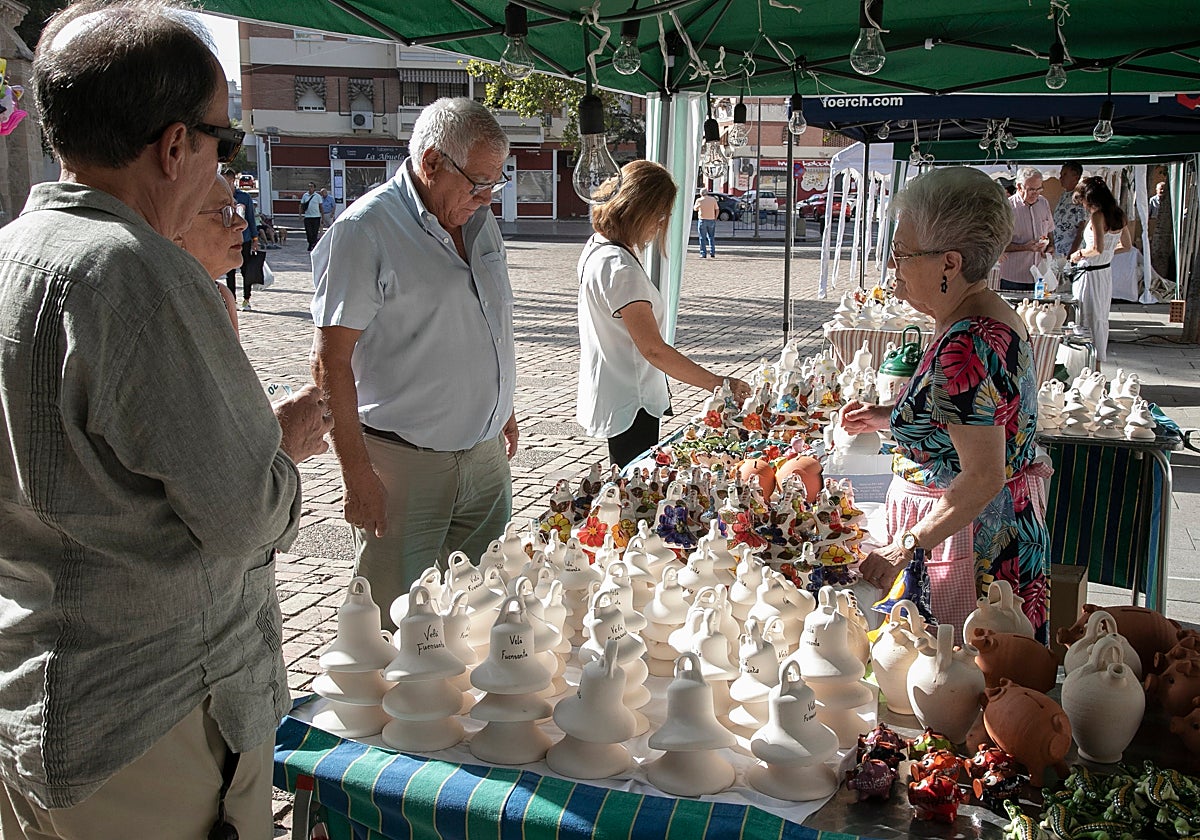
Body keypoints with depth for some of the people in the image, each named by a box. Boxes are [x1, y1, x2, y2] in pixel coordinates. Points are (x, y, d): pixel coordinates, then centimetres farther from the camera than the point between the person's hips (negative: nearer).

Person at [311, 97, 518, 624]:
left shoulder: (479, 222, 10)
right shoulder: (365, 229, -14)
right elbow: (331, 360, -16)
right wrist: (357, 472, -18)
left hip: (486, 454, 7)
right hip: (403, 463, -7)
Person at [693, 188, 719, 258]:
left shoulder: (699, 200, -3)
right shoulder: (713, 199, 1)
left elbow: (695, 209, 12)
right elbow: (717, 210, 2)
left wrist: (693, 206, 30)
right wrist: (715, 218, 11)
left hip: (702, 220, -2)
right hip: (711, 220, 2)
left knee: (702, 238, 3)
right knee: (711, 237, 12)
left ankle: (703, 254, -1)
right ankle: (712, 253, 9)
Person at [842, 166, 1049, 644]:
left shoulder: (965, 346, -25)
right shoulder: (992, 317, 7)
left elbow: (983, 477, -27)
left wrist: (903, 547, -24)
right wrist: (886, 417, 17)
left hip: (971, 543, -10)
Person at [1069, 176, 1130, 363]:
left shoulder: (1097, 216, -18)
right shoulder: (1118, 215, 6)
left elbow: (1097, 248, -26)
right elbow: (1126, 246, 15)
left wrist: (1079, 254, -9)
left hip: (1091, 274, -8)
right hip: (1106, 272, 8)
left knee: (1089, 321, 1)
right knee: (1101, 320, 18)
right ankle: (1099, 361, 28)